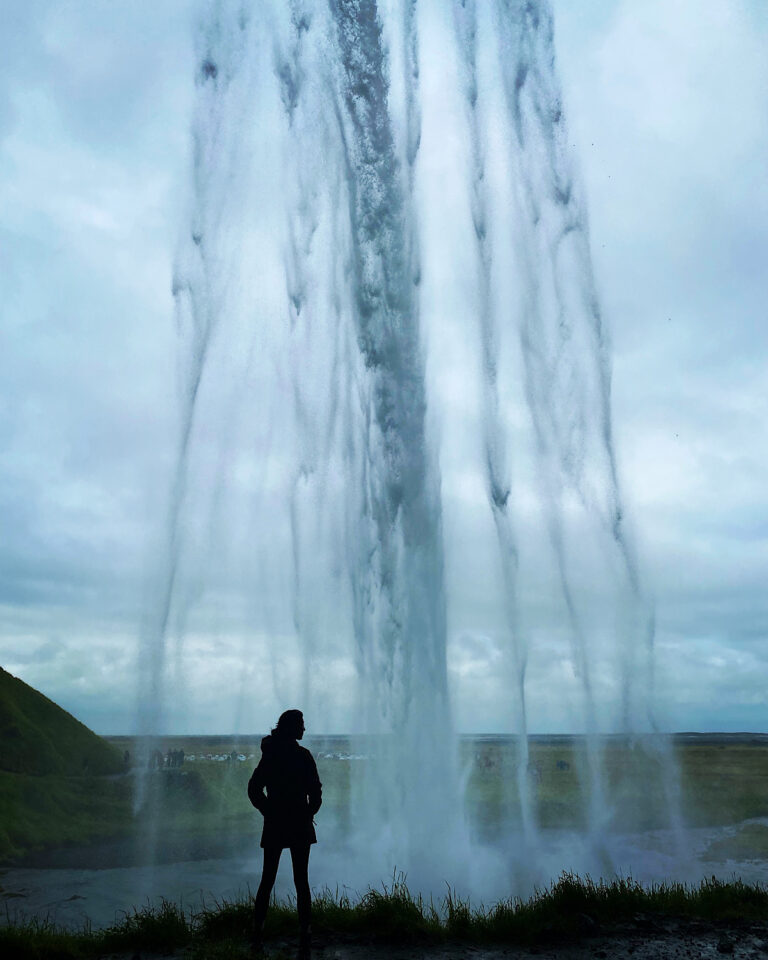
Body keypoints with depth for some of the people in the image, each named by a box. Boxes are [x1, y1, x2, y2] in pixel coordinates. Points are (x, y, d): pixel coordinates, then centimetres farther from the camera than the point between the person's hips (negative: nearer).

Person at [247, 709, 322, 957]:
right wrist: (309, 813, 4)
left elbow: (254, 788, 5)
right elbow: (315, 791, -12)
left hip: (274, 825, 4)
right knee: (301, 881, 4)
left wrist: (268, 811, 11)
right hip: (299, 826, -4)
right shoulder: (302, 755, -12)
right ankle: (304, 938, 5)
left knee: (267, 880, 13)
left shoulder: (269, 754, 3)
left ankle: (257, 936, 14)